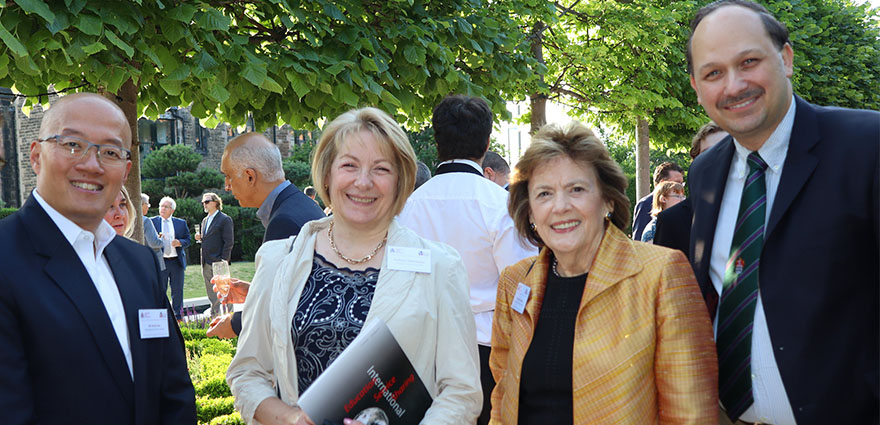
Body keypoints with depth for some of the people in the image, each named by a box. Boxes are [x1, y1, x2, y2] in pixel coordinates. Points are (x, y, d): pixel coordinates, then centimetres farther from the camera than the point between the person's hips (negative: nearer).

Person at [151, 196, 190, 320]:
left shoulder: (181, 223, 10)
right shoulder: (152, 222, 5)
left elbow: (187, 239, 9)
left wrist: (180, 242, -12)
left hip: (177, 261, 2)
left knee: (177, 290, 7)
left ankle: (177, 316, 18)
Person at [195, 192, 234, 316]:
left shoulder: (225, 219, -6)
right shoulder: (205, 220, 19)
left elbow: (229, 241, -11)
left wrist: (223, 260, -17)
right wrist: (200, 238, 3)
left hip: (218, 262, -8)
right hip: (206, 263, 8)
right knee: (211, 294, 10)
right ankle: (215, 316, 16)